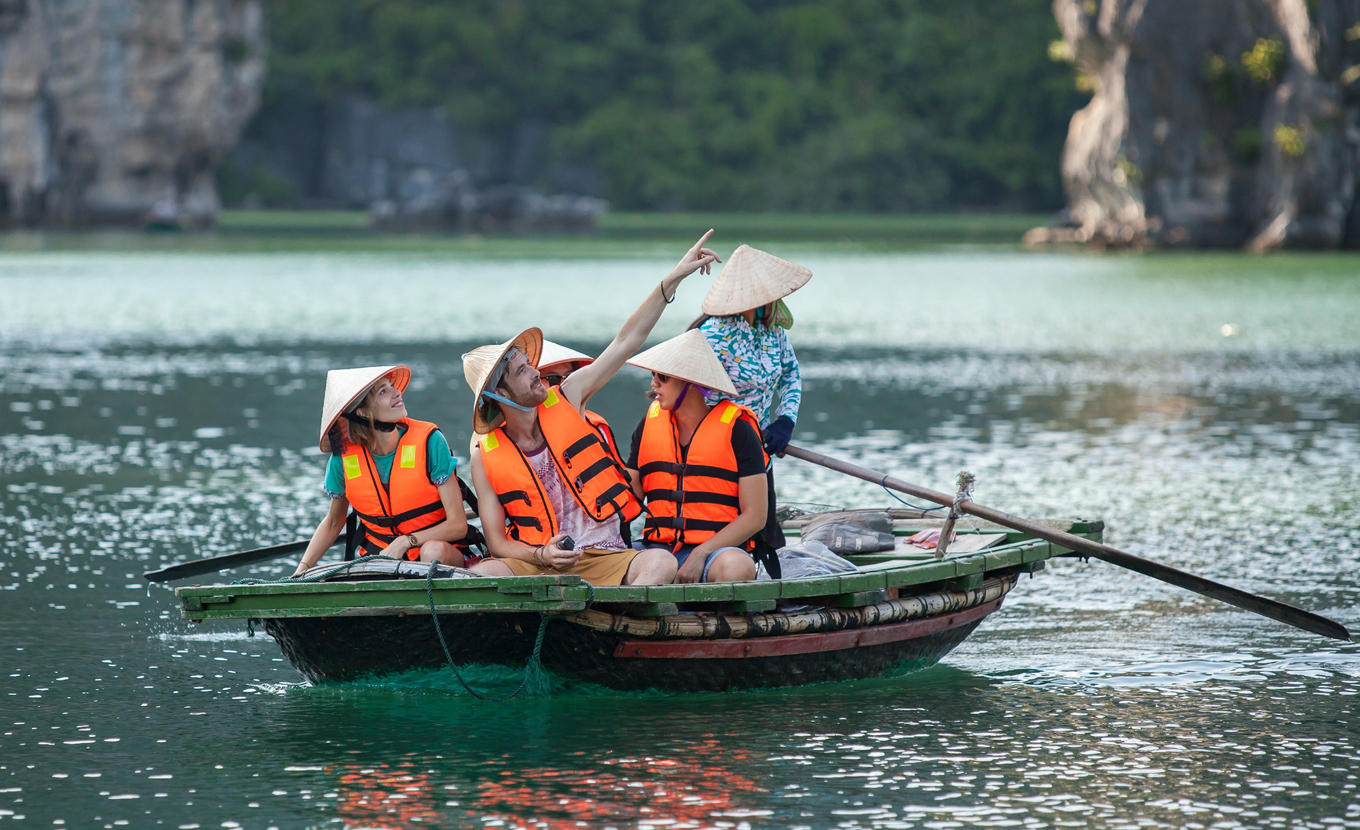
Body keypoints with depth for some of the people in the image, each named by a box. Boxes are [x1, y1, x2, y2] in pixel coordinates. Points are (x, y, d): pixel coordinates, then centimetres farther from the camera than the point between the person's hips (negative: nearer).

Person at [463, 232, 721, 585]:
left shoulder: (565, 399, 7)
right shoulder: (486, 457, 2)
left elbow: (627, 342, 9)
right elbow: (496, 542, 3)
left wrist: (674, 278, 6)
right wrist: (540, 555, -18)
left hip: (603, 558, 2)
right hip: (536, 565, -2)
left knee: (661, 563, -31)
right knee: (481, 576, -33)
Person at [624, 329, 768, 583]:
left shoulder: (736, 429, -1)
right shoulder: (650, 423, 13)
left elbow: (755, 516, -6)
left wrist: (700, 554, -16)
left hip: (716, 550, -3)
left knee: (737, 567, -39)